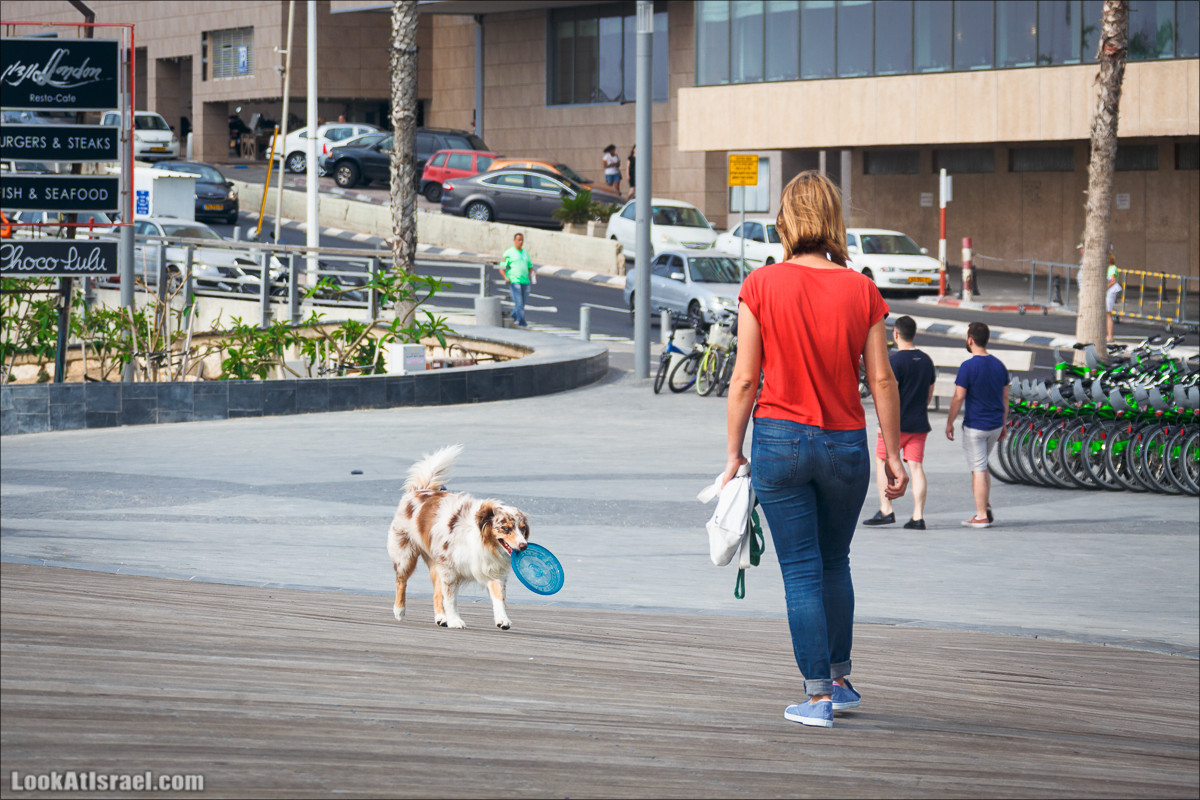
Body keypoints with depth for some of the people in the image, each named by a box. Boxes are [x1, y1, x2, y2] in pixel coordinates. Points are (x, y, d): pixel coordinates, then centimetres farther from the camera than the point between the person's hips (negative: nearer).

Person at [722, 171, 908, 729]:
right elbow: (882, 381, -1)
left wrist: (734, 453, 2)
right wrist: (893, 455, 6)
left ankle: (818, 696, 2)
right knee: (835, 563, 20)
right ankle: (840, 678, 28)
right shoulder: (861, 291, -3)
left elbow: (744, 379, -6)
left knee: (802, 571, 4)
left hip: (779, 438, -2)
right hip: (845, 443, 2)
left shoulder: (761, 286, -7)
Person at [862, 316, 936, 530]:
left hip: (897, 423, -6)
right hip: (919, 424, 6)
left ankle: (886, 510, 3)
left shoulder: (895, 360, -12)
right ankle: (918, 516, -4)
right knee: (916, 466, 2)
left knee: (882, 461, 9)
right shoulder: (926, 360, 10)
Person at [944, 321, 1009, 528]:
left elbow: (958, 397, -14)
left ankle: (981, 516, 0)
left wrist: (950, 422, -3)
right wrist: (1003, 424, 19)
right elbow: (1005, 397, 11)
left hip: (975, 425, -6)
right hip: (995, 425, 6)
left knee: (978, 470, -2)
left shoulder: (968, 367, -15)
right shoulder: (999, 365, 5)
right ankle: (987, 506, 17)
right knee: (982, 466, 22)